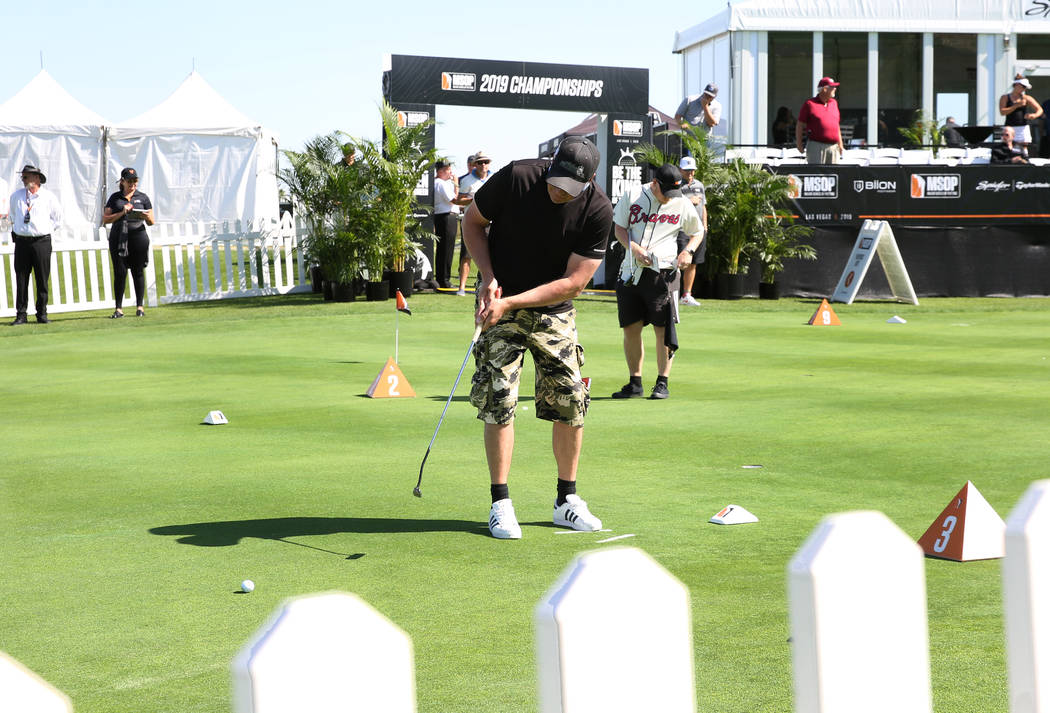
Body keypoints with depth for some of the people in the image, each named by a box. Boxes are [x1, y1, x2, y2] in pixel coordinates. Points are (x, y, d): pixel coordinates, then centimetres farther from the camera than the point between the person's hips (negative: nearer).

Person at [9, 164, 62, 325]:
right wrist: (17, 229, 16)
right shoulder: (16, 196, 11)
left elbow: (57, 220, 10)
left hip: (41, 241, -2)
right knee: (21, 279, 0)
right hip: (21, 241, 2)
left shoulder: (49, 197, 2)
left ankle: (42, 314, 8)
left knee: (42, 280, 0)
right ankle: (21, 314, 4)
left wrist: (44, 230, 2)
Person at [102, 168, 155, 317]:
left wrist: (146, 217, -13)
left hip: (138, 237, 0)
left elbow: (151, 222, 10)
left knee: (138, 272, 2)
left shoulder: (143, 197, 12)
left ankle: (140, 306, 9)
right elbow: (105, 219, 3)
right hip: (118, 238, 0)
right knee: (119, 273, -3)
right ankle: (119, 308, -1)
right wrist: (122, 213, -11)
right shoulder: (115, 198, 11)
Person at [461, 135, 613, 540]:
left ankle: (567, 501, 14)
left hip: (555, 311, 2)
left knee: (570, 400, 0)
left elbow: (574, 282, -17)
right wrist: (488, 277, -15)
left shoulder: (598, 212, -18)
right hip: (500, 302, -1)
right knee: (498, 399, -9)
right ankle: (500, 504, -1)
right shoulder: (515, 178, -19)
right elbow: (472, 221, -2)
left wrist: (510, 303, -23)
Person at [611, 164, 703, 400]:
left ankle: (662, 383, 2)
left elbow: (697, 232, 17)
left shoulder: (683, 204, 4)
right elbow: (619, 228, 6)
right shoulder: (632, 196, 3)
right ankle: (635, 383, 15)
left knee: (663, 327, -7)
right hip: (631, 271, 2)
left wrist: (688, 250, -3)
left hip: (662, 272, -2)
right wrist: (634, 248, -13)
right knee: (630, 328, 4)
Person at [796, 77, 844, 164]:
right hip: (816, 146, -5)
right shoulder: (810, 103, -1)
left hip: (833, 147, 5)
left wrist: (840, 144, 22)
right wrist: (799, 144, -3)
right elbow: (800, 125, 1)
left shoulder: (834, 103, 17)